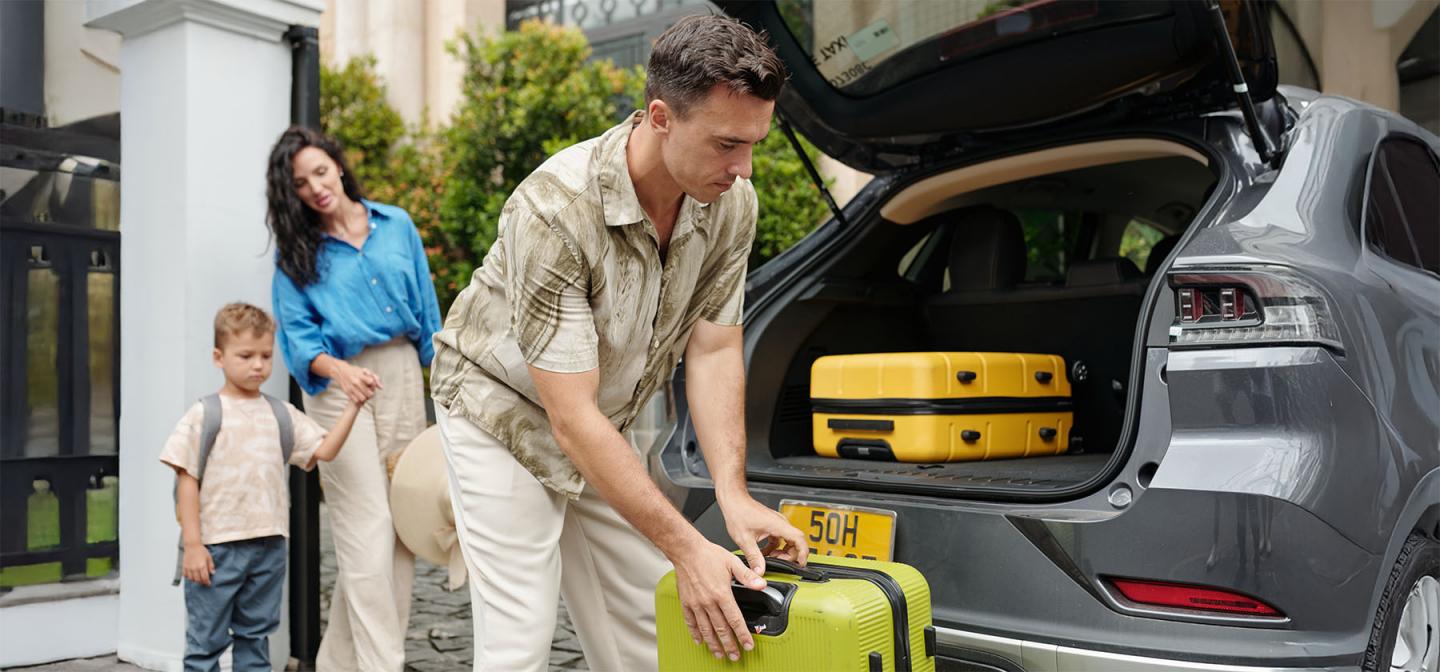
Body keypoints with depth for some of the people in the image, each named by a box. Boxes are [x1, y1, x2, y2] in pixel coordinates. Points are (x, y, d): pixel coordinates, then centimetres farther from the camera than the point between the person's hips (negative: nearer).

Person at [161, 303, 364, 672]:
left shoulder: (282, 414, 8)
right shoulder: (204, 414, -5)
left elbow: (324, 450, 1)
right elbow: (186, 479, -7)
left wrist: (353, 405, -8)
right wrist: (192, 543, -12)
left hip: (269, 546, 4)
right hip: (216, 547, -4)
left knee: (256, 635, 16)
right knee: (206, 640, 5)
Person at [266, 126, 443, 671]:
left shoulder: (396, 225, 7)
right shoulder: (295, 251, 1)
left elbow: (426, 310, 11)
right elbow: (297, 337, -5)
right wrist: (337, 369, -25)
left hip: (403, 378, 3)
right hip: (338, 386, -3)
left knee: (406, 521, 4)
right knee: (367, 531, -10)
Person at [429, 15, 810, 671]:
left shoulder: (732, 203, -16)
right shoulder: (555, 208, -34)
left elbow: (713, 351, -9)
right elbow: (571, 417, -33)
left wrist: (734, 494, -22)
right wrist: (688, 549, -34)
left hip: (606, 428, 6)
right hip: (504, 412, -5)